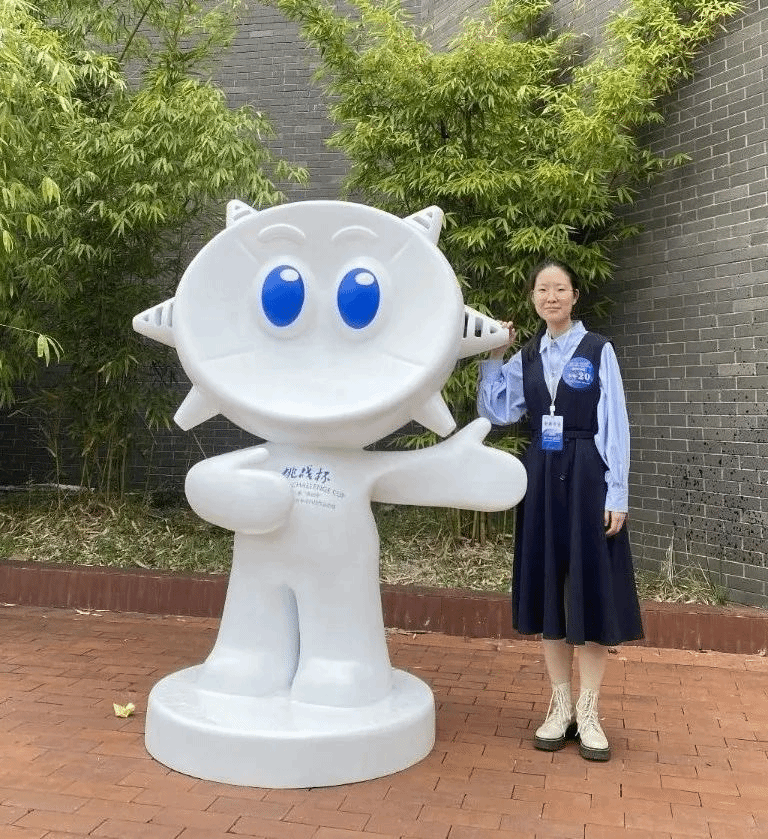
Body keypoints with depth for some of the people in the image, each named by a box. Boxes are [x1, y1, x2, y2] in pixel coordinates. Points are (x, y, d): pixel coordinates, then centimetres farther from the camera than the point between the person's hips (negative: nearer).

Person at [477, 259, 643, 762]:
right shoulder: (526, 358, 10)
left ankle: (588, 712, 12)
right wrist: (492, 357, 1)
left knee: (591, 589, 0)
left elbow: (615, 426, -6)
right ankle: (560, 707, 20)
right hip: (541, 478, 4)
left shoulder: (598, 351, -3)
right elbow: (497, 413, 5)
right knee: (549, 588, 8)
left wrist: (617, 494, -10)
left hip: (586, 477, -4)